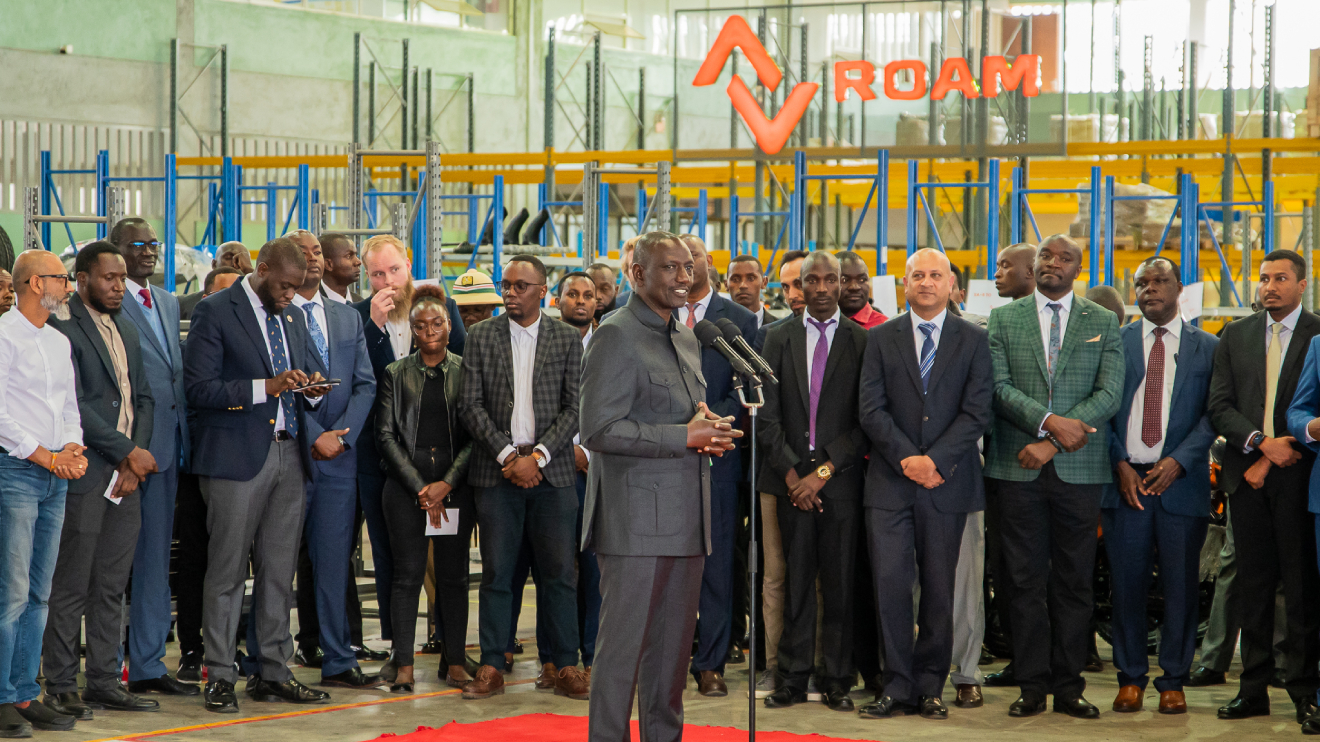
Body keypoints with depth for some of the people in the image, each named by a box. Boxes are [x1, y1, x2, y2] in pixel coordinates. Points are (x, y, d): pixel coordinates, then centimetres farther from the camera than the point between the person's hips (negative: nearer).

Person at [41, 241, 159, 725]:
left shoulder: (127, 332, 18)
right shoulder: (62, 329, -9)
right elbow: (73, 405, -15)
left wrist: (136, 458, 3)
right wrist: (129, 451, -13)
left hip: (125, 474, 8)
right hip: (84, 476, -7)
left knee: (112, 587, 11)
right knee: (70, 589, -3)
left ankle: (104, 681, 17)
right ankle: (60, 689, 3)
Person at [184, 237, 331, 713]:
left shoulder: (293, 317, 17)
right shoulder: (215, 313, -4)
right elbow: (199, 388, -11)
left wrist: (312, 388, 3)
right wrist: (265, 387, -19)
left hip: (289, 455, 6)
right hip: (237, 458, -6)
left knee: (279, 571, 8)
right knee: (228, 570, -3)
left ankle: (274, 673, 14)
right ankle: (219, 678, 3)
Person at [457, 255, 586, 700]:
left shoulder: (567, 339, 5)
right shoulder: (481, 337, 7)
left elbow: (574, 408, 0)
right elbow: (471, 405, 2)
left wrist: (537, 456, -10)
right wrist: (506, 454, -9)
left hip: (551, 471, 0)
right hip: (497, 471, 0)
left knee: (559, 571, 0)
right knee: (496, 572, 1)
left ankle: (567, 667, 7)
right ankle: (491, 668, 7)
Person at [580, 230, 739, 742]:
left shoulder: (686, 339, 19)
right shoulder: (617, 335, -9)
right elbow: (600, 431, -17)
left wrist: (710, 432, 5)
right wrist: (685, 436, -18)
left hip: (684, 519, 8)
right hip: (637, 519, -8)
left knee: (673, 646, 12)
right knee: (623, 643, -6)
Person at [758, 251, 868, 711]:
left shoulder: (862, 341, 2)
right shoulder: (778, 338, 9)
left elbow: (866, 420, -2)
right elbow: (767, 414, 5)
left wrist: (823, 472, -9)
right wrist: (791, 472, -5)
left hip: (841, 480, -1)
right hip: (792, 478, 1)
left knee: (839, 584, 1)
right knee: (795, 582, 3)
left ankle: (837, 682, 9)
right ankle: (793, 680, 9)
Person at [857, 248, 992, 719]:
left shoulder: (974, 340, 6)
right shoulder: (881, 339, 8)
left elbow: (977, 412, -2)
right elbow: (871, 409, 1)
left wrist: (934, 460, -13)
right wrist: (906, 458, -12)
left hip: (946, 482, 0)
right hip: (889, 482, 0)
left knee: (939, 591, 3)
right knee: (891, 584, -4)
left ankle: (930, 689, 12)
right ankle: (897, 687, 3)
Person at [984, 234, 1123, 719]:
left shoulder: (1102, 323, 8)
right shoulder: (1003, 320, 8)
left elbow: (1110, 393, -2)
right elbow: (999, 387, -2)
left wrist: (1052, 442, -11)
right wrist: (1049, 420, -17)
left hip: (1078, 467, 0)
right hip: (1018, 467, 0)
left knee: (1074, 582, 3)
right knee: (1026, 582, 2)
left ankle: (1068, 687, 10)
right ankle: (1032, 686, 8)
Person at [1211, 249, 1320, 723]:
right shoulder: (1236, 336, 13)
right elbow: (1219, 405, 7)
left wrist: (1276, 457, -8)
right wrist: (1261, 443, -8)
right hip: (1247, 474, 3)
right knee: (1253, 583, 6)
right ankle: (1254, 689, 10)